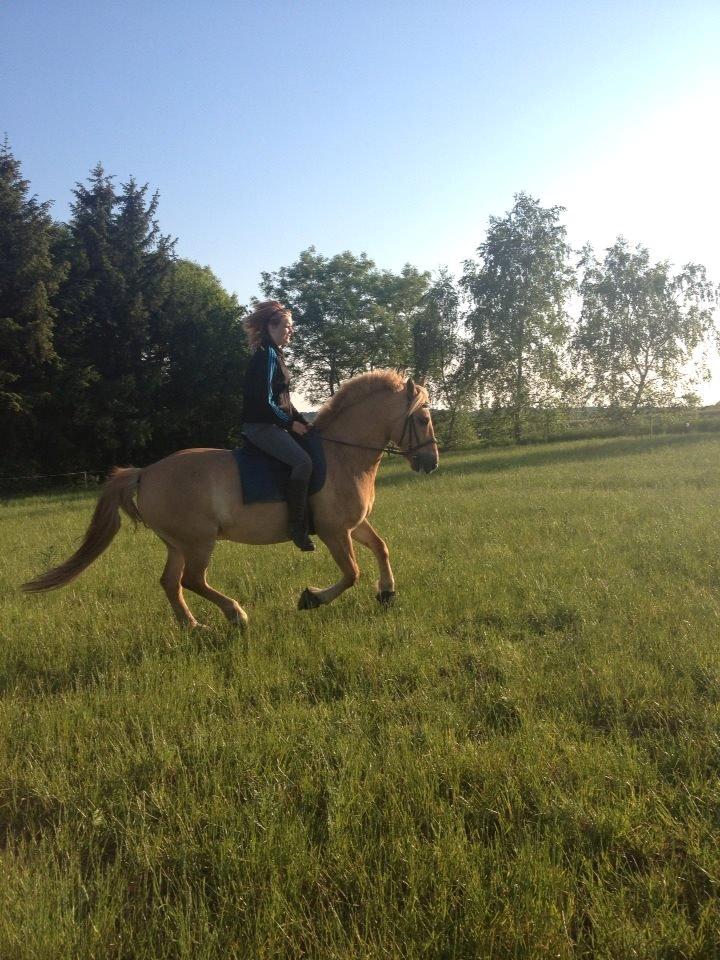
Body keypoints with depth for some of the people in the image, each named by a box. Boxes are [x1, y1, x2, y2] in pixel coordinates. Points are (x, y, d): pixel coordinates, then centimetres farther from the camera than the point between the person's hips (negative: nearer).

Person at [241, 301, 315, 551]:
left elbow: (283, 399, 20)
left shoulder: (274, 355, 17)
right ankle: (297, 526, -22)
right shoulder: (266, 355, -13)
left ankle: (307, 517, 18)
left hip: (272, 424, 11)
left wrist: (303, 422, 11)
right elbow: (265, 401, -20)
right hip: (260, 426, -11)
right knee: (303, 462, -24)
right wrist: (291, 423, -11)